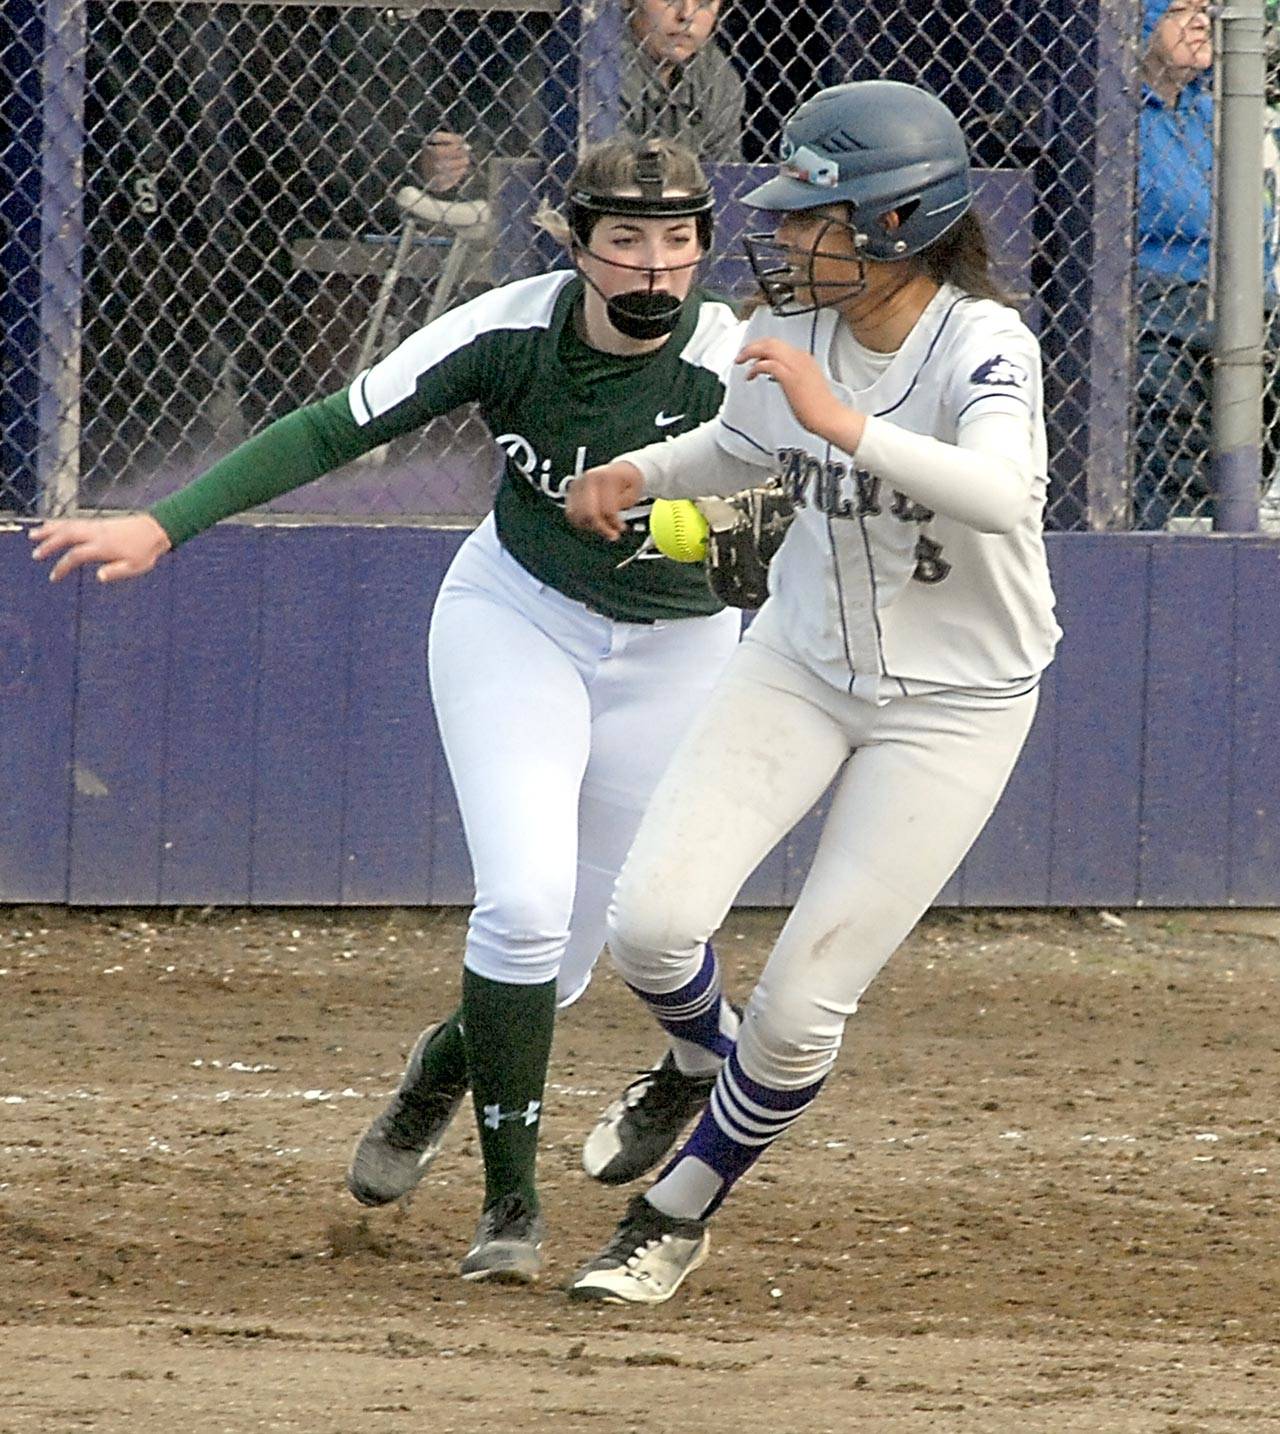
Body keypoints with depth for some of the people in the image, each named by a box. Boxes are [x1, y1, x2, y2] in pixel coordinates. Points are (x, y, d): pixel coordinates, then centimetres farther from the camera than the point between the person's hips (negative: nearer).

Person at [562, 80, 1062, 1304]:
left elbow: (1002, 497, -44)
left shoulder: (980, 345, -24)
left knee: (803, 1005, -5)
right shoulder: (792, 331, -7)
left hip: (953, 704, -5)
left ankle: (675, 1218, 21)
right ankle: (707, 1066, 25)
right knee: (652, 924, -11)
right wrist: (640, 474, -2)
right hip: (801, 660, 5)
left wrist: (846, 422, -50)